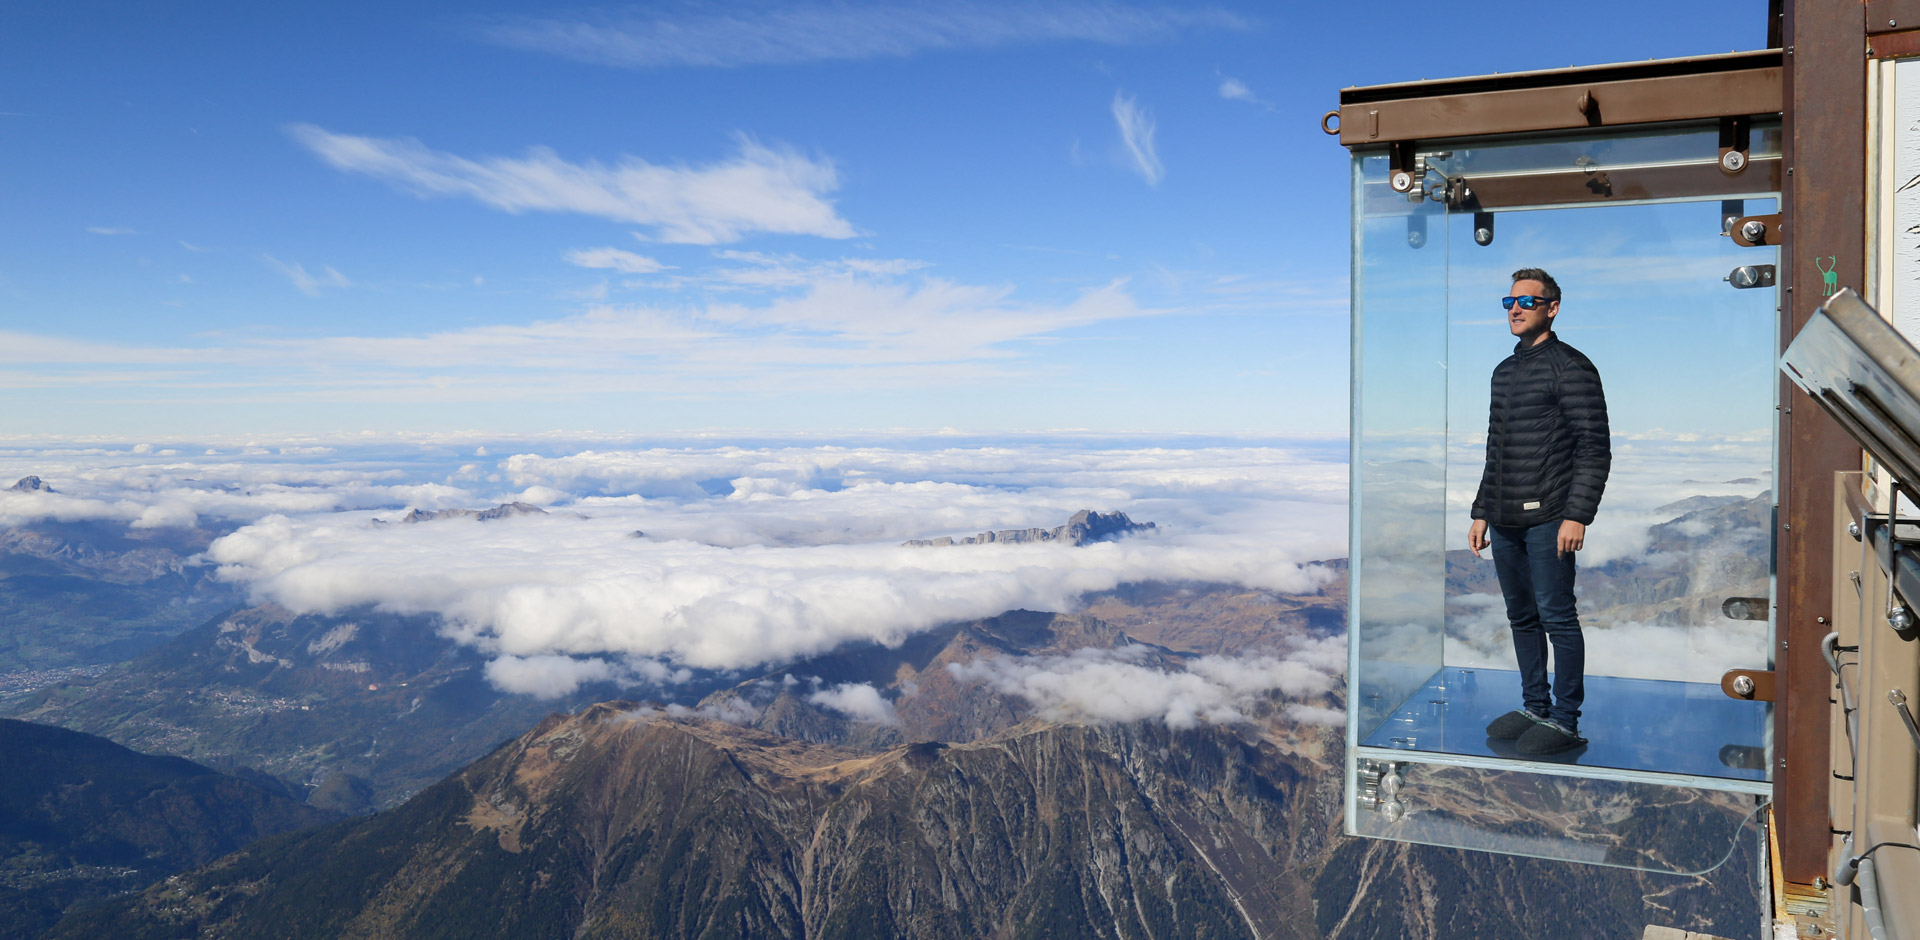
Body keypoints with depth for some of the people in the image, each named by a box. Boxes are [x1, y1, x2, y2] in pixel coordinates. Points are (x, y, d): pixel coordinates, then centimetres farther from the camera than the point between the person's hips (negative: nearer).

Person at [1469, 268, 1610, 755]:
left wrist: (1577, 515, -18)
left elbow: (1594, 449, -10)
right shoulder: (1504, 371, 18)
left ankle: (1565, 720, 5)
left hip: (1548, 519, -7)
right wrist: (1481, 512, 18)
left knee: (1557, 617, -3)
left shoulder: (1571, 367, -5)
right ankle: (1534, 706, 23)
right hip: (1505, 521, 7)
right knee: (1522, 618, 12)